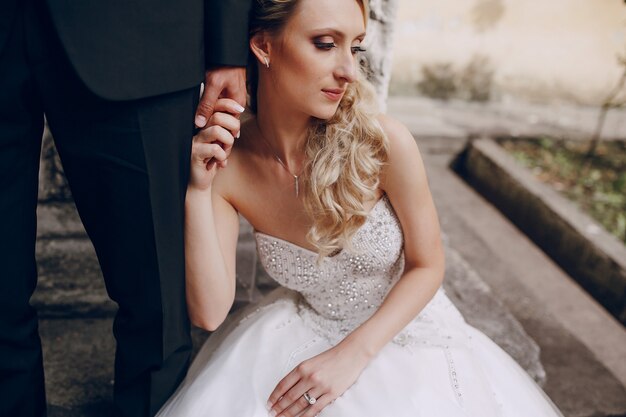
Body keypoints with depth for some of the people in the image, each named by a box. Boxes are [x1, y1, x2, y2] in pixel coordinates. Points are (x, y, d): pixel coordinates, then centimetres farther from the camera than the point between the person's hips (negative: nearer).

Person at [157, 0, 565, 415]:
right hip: (309, 332, 1)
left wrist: (352, 356, -19)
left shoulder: (384, 143, -22)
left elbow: (427, 266, -10)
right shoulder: (228, 165, -14)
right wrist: (198, 190, -26)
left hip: (407, 330, 0)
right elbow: (210, 313, -17)